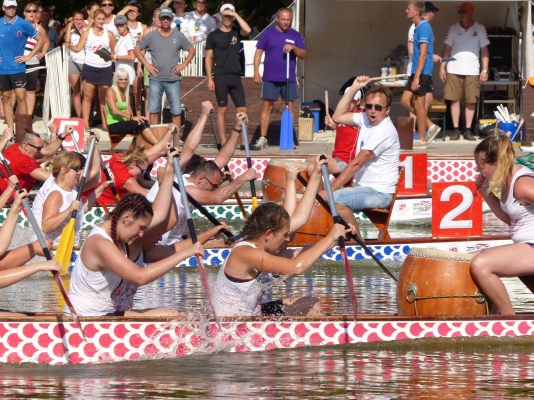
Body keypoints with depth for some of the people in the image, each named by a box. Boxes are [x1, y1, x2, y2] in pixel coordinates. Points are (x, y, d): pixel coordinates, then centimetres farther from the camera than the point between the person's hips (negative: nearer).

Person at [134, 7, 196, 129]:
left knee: (176, 110, -2)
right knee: (153, 109, 2)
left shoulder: (178, 36, 6)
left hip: (173, 79, 0)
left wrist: (183, 64, 0)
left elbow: (192, 51, 13)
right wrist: (146, 64, 1)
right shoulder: (151, 36, 5)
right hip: (156, 79, 0)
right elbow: (137, 49, 11)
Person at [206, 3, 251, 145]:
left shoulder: (236, 33, 10)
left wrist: (235, 15, -8)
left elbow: (247, 30, -13)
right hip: (220, 77, -3)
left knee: (242, 110, -2)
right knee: (222, 109, -2)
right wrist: (209, 78, -5)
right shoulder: (214, 35, 4)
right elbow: (209, 58, 3)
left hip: (235, 76, 3)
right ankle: (223, 142, 2)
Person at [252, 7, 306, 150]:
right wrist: (256, 71, -6)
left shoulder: (295, 35, 9)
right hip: (270, 78, -2)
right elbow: (259, 52, 4)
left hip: (289, 79, 2)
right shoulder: (268, 34, 5)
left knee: (289, 107, 1)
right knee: (267, 106, -3)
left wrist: (294, 48, -15)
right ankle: (262, 139, 0)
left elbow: (303, 55, 5)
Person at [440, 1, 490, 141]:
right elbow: (447, 49, 9)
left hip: (472, 71, -1)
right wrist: (442, 67, 1)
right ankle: (455, 129, 5)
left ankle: (468, 130, 6)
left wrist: (485, 70, -2)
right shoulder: (453, 29, 8)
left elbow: (484, 51, 5)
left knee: (471, 102, -1)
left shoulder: (480, 29, 5)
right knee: (454, 100, -1)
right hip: (454, 70, 1)